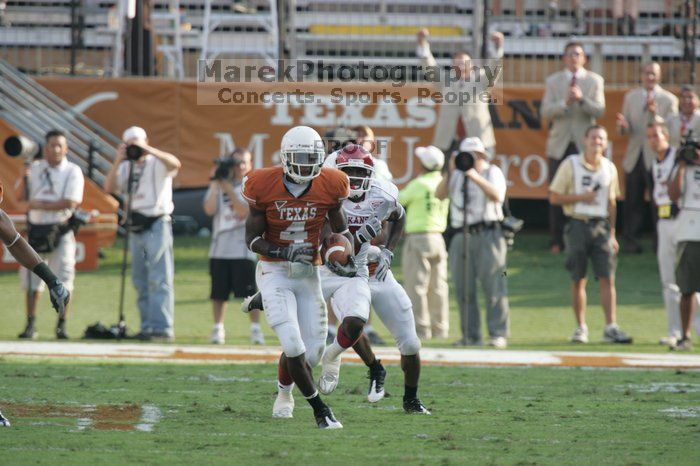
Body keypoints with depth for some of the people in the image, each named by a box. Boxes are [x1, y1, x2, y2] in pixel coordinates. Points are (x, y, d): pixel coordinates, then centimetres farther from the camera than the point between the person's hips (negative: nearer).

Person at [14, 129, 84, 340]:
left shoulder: (73, 172, -2)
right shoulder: (35, 168, 9)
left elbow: (71, 202, -13)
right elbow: (19, 196, 6)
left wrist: (40, 205, -17)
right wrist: (24, 178, -13)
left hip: (60, 232, -3)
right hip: (35, 229, 3)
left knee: (63, 279, -6)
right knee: (31, 280, 4)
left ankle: (61, 326, 2)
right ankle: (30, 324, 10)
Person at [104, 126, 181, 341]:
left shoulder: (157, 164, -4)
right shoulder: (127, 167, 14)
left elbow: (175, 164, -26)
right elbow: (109, 187, 1)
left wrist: (146, 149, -26)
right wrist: (118, 161, -9)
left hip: (157, 225, -7)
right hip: (137, 227, 7)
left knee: (159, 279, -12)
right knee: (140, 281, 8)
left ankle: (163, 327, -17)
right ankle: (148, 326, 13)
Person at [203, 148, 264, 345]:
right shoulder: (219, 185, 10)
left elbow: (244, 212, -11)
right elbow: (209, 210, -4)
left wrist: (229, 189, -14)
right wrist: (215, 184, -6)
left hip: (243, 246, -3)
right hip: (220, 246, 3)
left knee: (250, 291, -6)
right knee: (219, 292, 4)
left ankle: (256, 329, 0)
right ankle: (218, 329, 13)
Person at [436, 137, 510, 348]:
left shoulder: (492, 172, 6)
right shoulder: (457, 175, 17)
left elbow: (498, 196, -11)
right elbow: (440, 194, 5)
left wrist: (476, 178, -18)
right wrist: (450, 173, -6)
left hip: (488, 235, -4)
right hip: (462, 236, 4)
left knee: (493, 286, -9)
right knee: (464, 289, 1)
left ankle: (498, 334, -9)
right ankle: (470, 335, 5)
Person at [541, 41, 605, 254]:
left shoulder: (595, 81, 8)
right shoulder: (553, 81, 10)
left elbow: (599, 110, -3)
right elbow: (546, 111, 0)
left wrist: (581, 99, -19)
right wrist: (565, 103, -17)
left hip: (584, 144, -1)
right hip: (560, 144, 1)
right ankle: (557, 241, 4)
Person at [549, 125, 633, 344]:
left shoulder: (609, 168, 10)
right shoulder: (570, 164, -1)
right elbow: (554, 197, -2)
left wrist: (612, 234, 13)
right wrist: (581, 197, -14)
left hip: (601, 227, 2)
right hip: (578, 225, -2)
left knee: (607, 278, -6)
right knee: (578, 280, 2)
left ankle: (611, 327, -9)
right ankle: (581, 328, 11)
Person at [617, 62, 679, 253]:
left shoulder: (669, 100, 2)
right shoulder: (631, 97, 13)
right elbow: (626, 128, 13)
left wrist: (655, 115, -22)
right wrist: (623, 126, -12)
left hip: (656, 157, -3)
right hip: (634, 157, 3)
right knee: (633, 201, 3)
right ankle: (630, 241, 8)